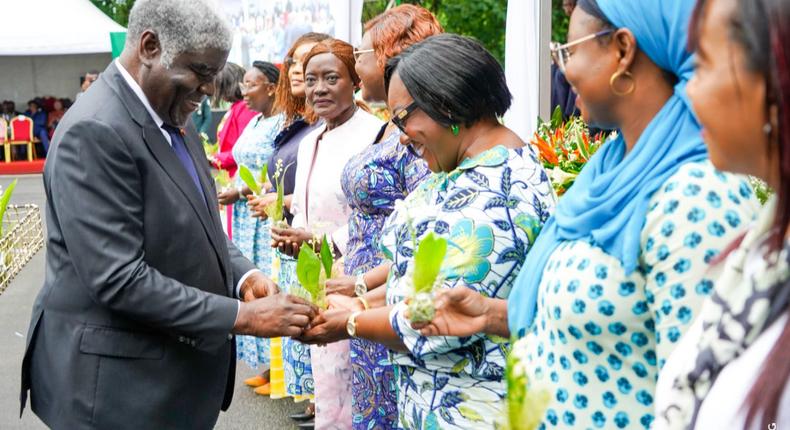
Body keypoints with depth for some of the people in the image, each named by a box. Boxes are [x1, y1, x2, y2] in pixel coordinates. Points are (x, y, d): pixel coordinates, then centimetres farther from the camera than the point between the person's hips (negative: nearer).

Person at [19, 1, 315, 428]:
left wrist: (243, 276, -3)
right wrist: (243, 316, -22)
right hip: (118, 381, -8)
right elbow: (118, 280, -25)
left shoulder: (170, 122, 8)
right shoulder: (95, 132, -21)